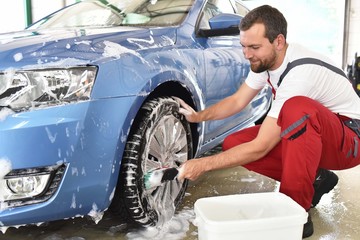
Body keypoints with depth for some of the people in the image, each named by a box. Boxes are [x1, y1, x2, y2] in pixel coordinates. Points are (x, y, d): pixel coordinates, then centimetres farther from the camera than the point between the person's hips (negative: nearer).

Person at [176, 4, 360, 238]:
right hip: (311, 137, 8)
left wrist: (203, 164, -28)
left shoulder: (300, 72, -32)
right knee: (234, 143, -9)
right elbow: (237, 101, 6)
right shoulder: (267, 59, -7)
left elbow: (260, 148, -31)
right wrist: (198, 116, -11)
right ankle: (313, 180, 4)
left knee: (297, 108, -40)